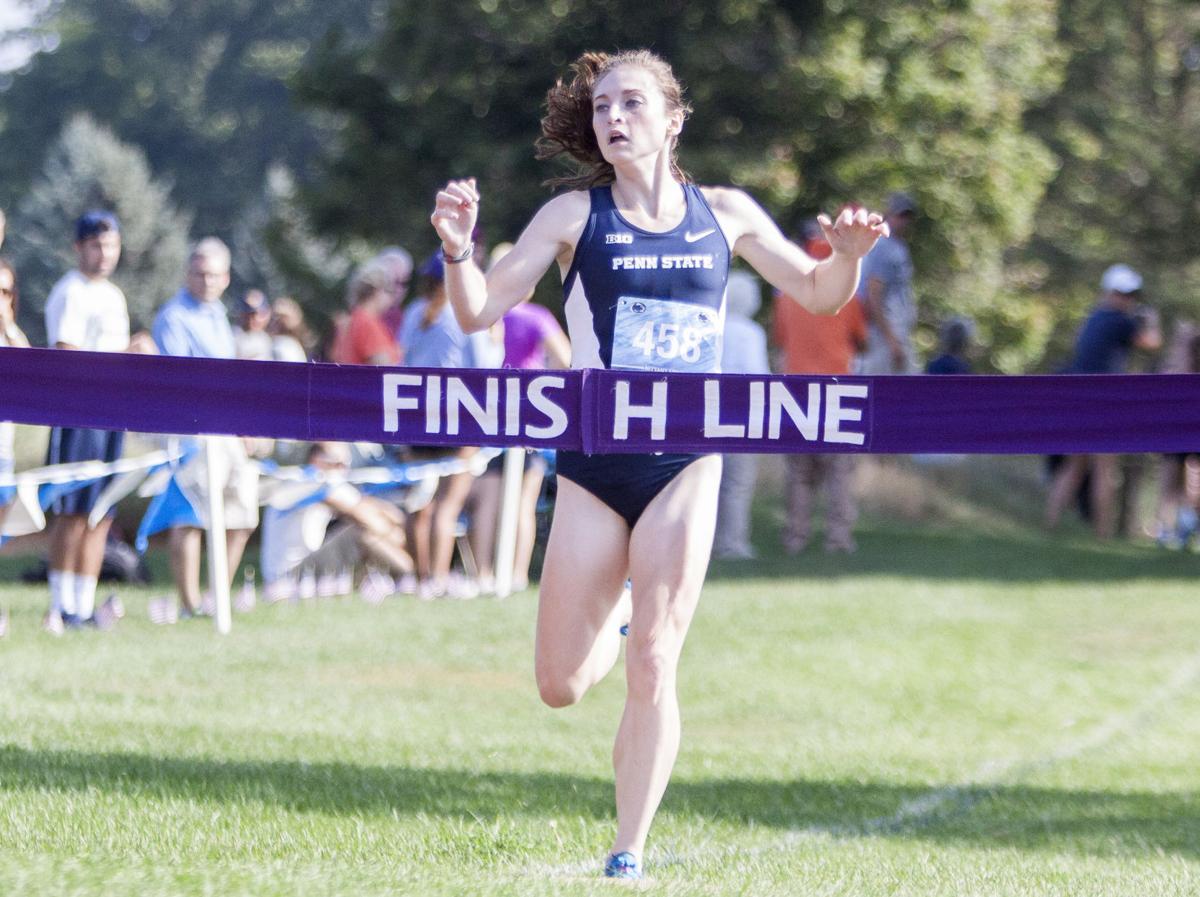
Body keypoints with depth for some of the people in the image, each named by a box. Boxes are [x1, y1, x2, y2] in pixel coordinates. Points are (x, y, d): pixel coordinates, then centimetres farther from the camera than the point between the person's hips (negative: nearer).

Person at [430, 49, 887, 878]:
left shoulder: (724, 216, 5)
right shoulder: (575, 215, -2)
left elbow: (817, 293, 17)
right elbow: (480, 311, -5)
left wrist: (850, 255, -6)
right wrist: (458, 249, -25)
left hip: (685, 466, 0)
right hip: (592, 466, 0)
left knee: (652, 668, -8)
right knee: (561, 686, 4)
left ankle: (630, 856, 1)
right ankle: (617, 615, 40)